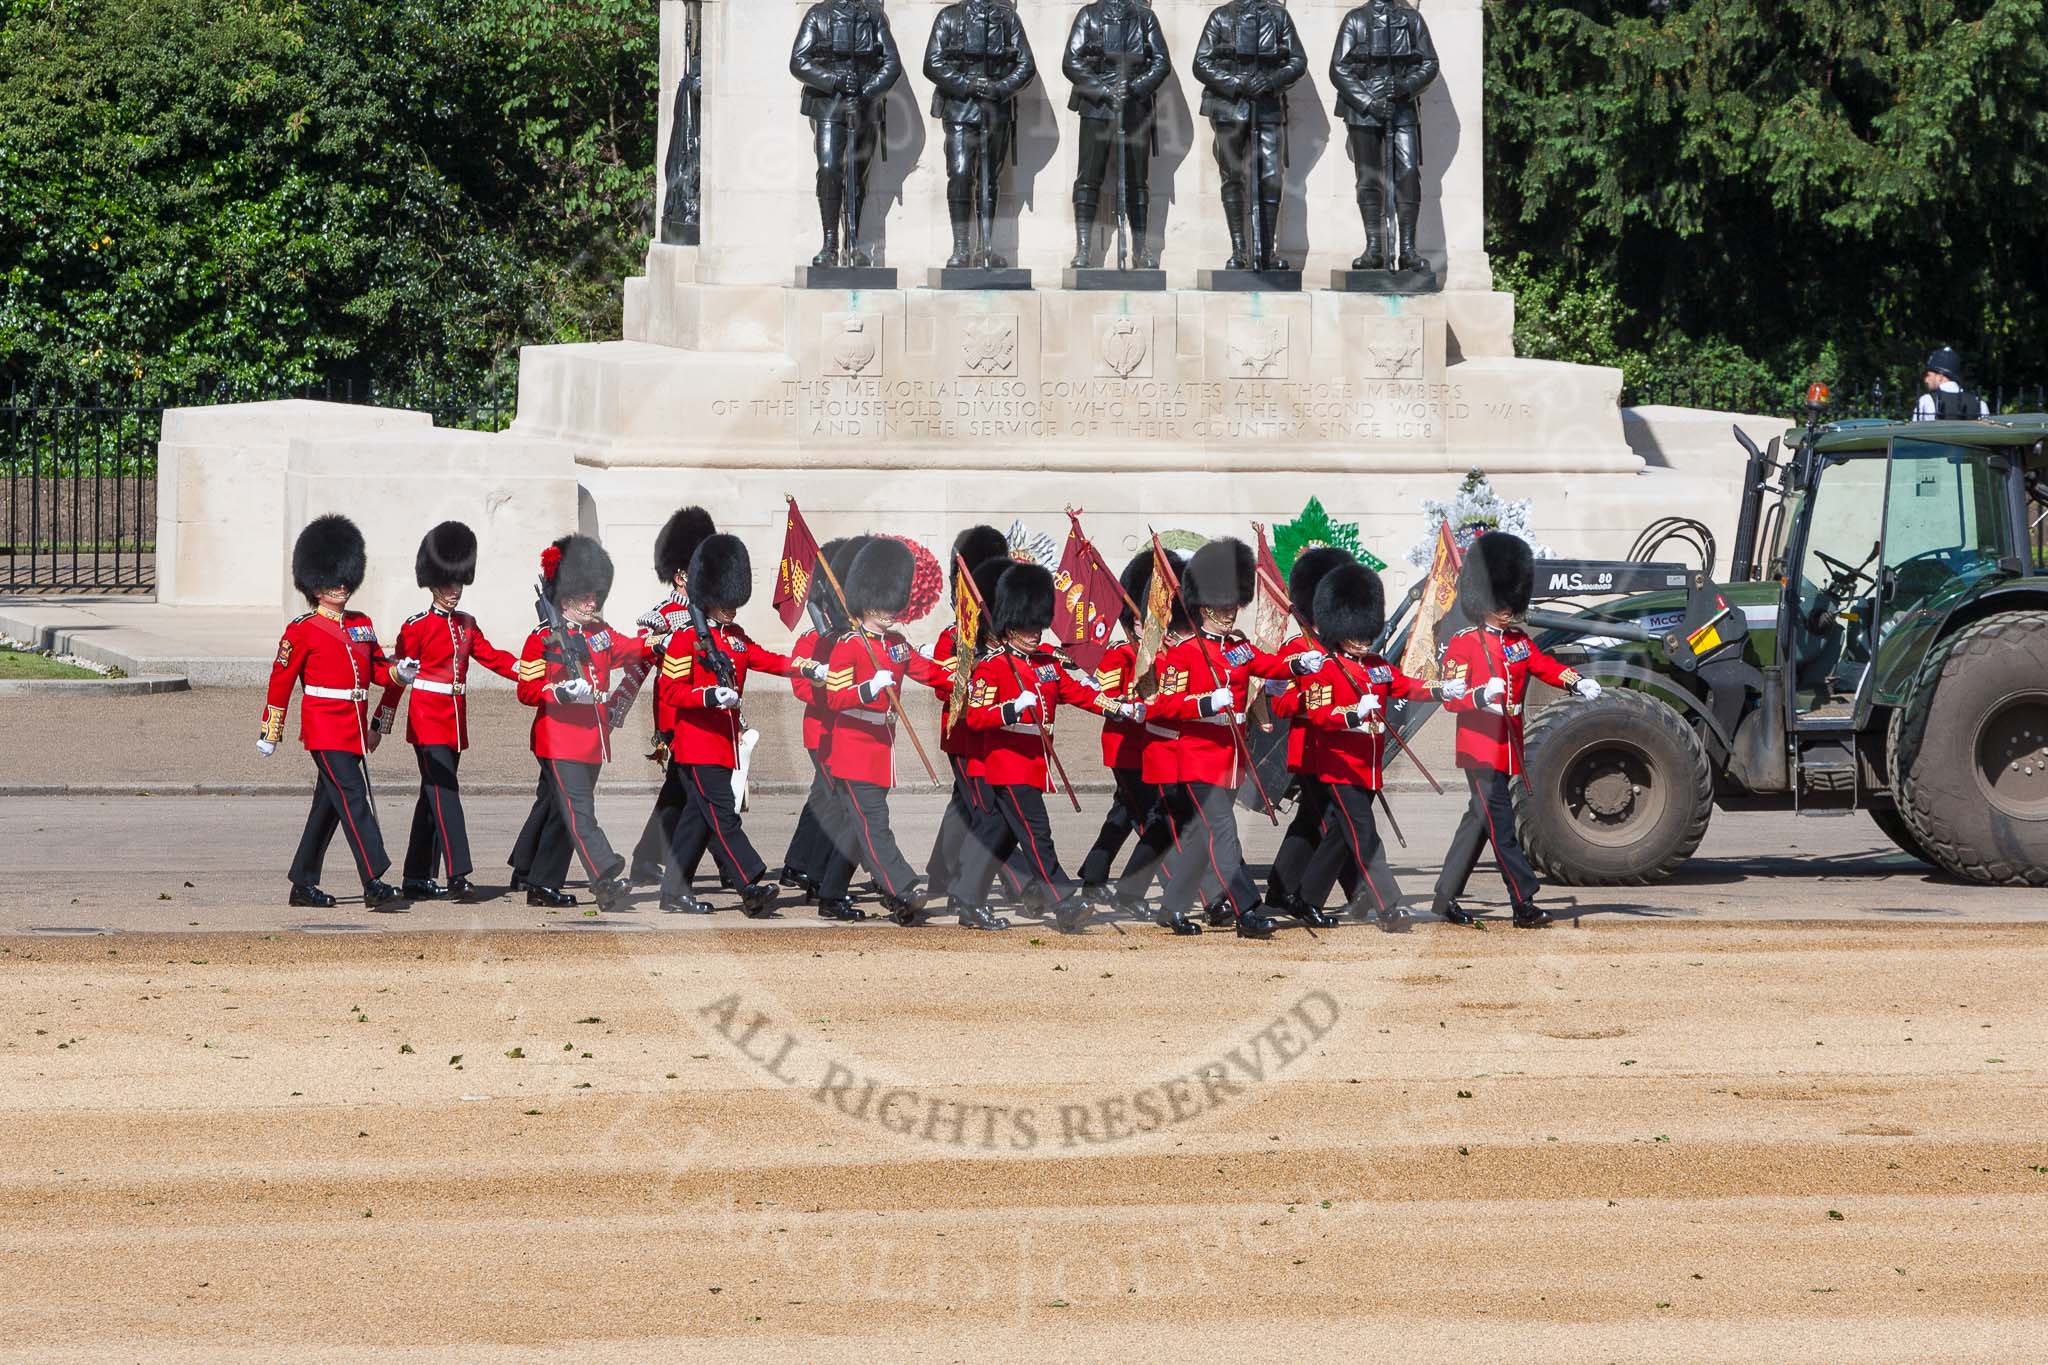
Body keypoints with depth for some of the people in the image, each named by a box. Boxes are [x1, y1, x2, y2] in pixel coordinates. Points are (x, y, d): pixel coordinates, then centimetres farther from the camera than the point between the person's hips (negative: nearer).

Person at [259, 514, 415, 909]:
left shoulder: (362, 625, 14)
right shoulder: (302, 630, -5)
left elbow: (376, 668, 19)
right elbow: (281, 680, -2)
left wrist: (398, 672, -5)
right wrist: (269, 733, 0)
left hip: (354, 728, 7)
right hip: (325, 729, -7)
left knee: (328, 806, 11)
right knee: (353, 798, -16)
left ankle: (303, 885, 20)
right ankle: (374, 884, -22)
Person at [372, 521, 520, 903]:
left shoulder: (467, 625, 14)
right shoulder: (417, 627, -6)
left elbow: (492, 656, 9)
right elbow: (396, 677, -4)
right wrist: (380, 725, -3)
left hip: (456, 722, 7)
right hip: (428, 720, -7)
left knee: (433, 797, 10)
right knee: (444, 793, -16)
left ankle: (416, 879, 14)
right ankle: (458, 874, -23)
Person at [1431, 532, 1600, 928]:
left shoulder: (1519, 641, 13)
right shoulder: (1462, 645, -6)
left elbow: (1544, 665, 6)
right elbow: (1451, 698, -10)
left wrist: (1577, 682, -14)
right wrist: (1480, 695, -31)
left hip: (1509, 748, 7)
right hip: (1480, 749, -7)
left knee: (1479, 819, 13)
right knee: (1500, 822, -12)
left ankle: (1447, 896, 22)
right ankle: (1524, 904, -17)